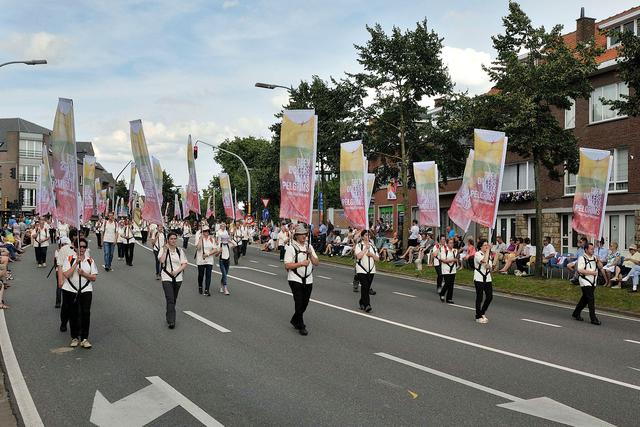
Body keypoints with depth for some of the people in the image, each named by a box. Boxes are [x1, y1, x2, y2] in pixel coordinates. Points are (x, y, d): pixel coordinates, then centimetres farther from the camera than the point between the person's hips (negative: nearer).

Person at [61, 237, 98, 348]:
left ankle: (84, 339, -1)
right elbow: (66, 275, -13)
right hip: (70, 290, -1)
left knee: (85, 313, -7)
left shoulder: (90, 260, 5)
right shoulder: (69, 259, -1)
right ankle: (75, 337, 21)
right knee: (73, 314, 7)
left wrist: (84, 274, -14)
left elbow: (94, 277, 2)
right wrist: (76, 263, -17)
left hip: (86, 290, 1)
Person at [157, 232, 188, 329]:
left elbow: (184, 264, 2)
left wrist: (177, 271, -12)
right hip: (167, 278, -3)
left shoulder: (180, 251, 7)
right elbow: (161, 260, -20)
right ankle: (171, 321, -15)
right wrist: (165, 250, -19)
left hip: (178, 278, 4)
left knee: (174, 300, 14)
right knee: (170, 300, -13)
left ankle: (170, 318, 32)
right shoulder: (163, 249, -2)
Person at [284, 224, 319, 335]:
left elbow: (316, 263, 7)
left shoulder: (309, 247, 11)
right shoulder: (291, 248, -7)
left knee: (305, 303, 12)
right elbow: (287, 265, -13)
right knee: (299, 303, -6)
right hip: (295, 279, -6)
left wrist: (310, 254, -10)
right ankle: (301, 326, 6)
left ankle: (295, 320, 33)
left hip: (308, 280, 6)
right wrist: (301, 263, -20)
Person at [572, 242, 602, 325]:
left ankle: (576, 314, 27)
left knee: (585, 299, 14)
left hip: (593, 282, 8)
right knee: (591, 299, -11)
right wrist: (591, 272, -18)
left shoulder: (594, 258, 12)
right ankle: (593, 318, -8)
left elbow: (601, 267, 12)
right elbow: (580, 270, -19)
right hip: (585, 282, -7)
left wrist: (598, 261, -7)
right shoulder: (582, 258, -10)